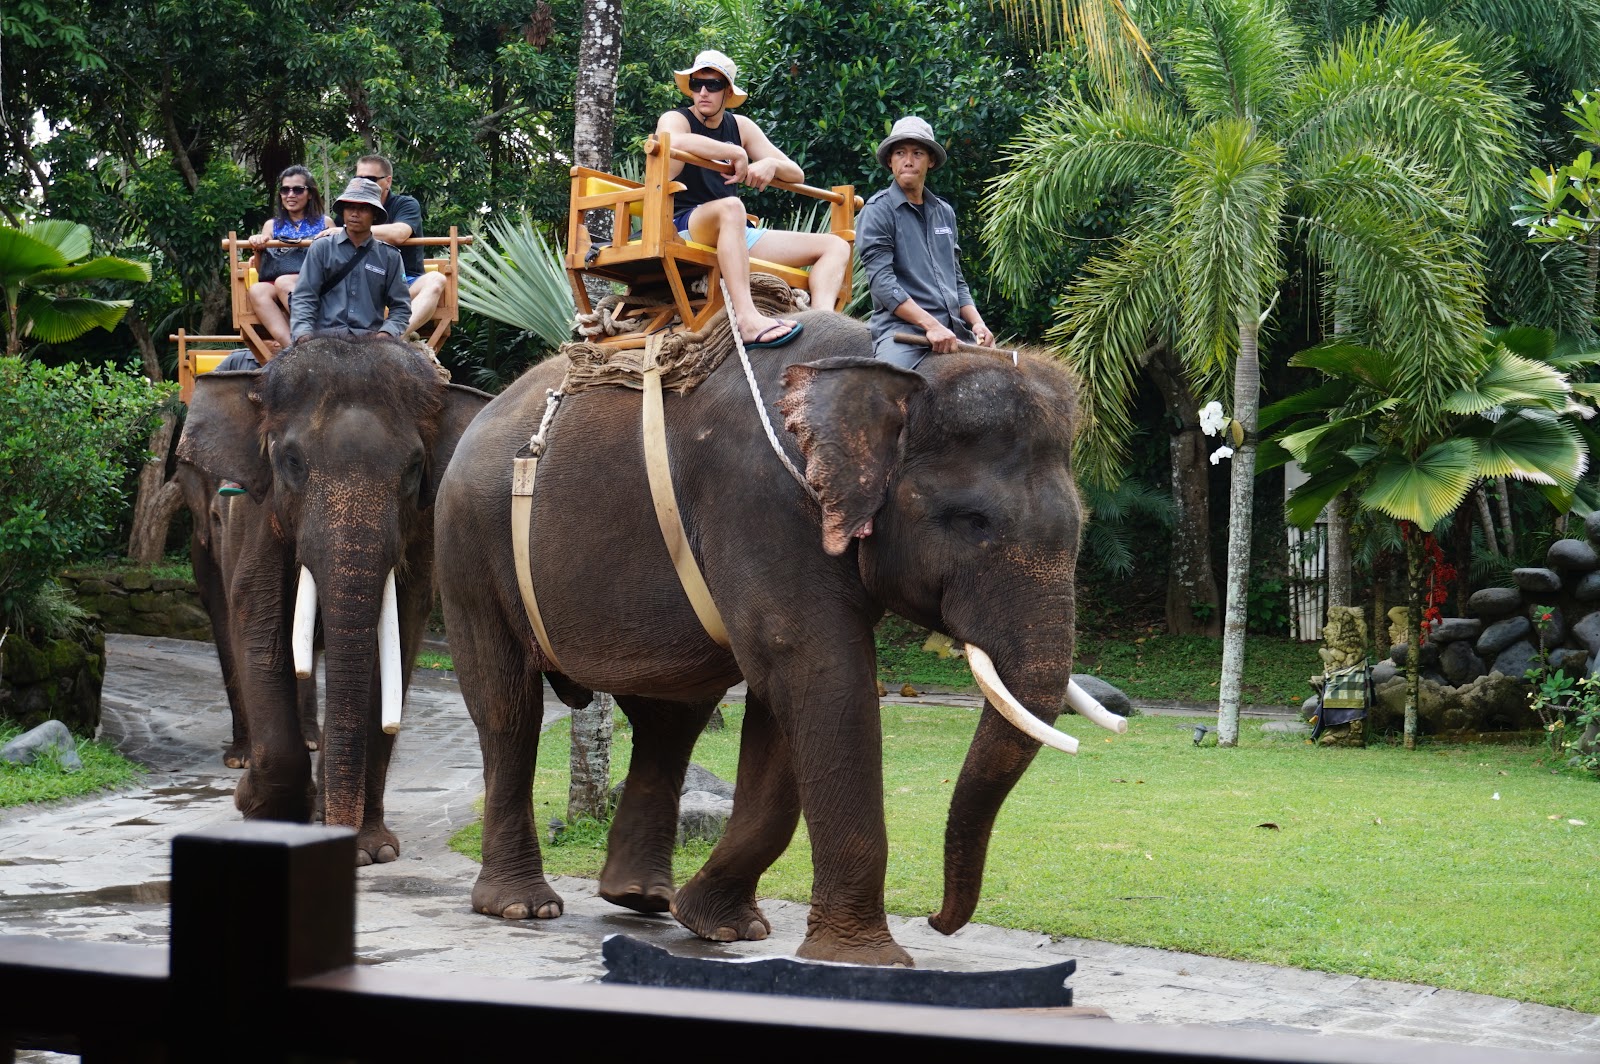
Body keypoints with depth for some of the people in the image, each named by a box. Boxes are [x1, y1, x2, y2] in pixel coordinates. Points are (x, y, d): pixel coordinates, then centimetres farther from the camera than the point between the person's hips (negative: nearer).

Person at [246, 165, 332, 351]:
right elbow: (261, 270, 22)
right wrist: (258, 251, 2)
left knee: (283, 281, -35)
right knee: (256, 291, -33)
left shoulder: (325, 223, 20)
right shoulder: (272, 225, 26)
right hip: (276, 290, 2)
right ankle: (292, 346, -50)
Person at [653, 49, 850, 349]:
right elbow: (675, 141, -27)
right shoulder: (676, 119, 1)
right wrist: (736, 154, -18)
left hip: (736, 234, 7)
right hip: (684, 227, -7)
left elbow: (796, 174, 15)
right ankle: (748, 321, -57)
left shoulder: (740, 126, 17)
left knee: (835, 246, -2)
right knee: (730, 207, -41)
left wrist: (770, 164, -8)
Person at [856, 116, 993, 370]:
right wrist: (930, 325, -19)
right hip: (900, 326, -7)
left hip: (953, 329, 7)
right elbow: (883, 282, -10)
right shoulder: (877, 212, 0)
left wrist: (977, 322, 6)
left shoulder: (944, 213, 20)